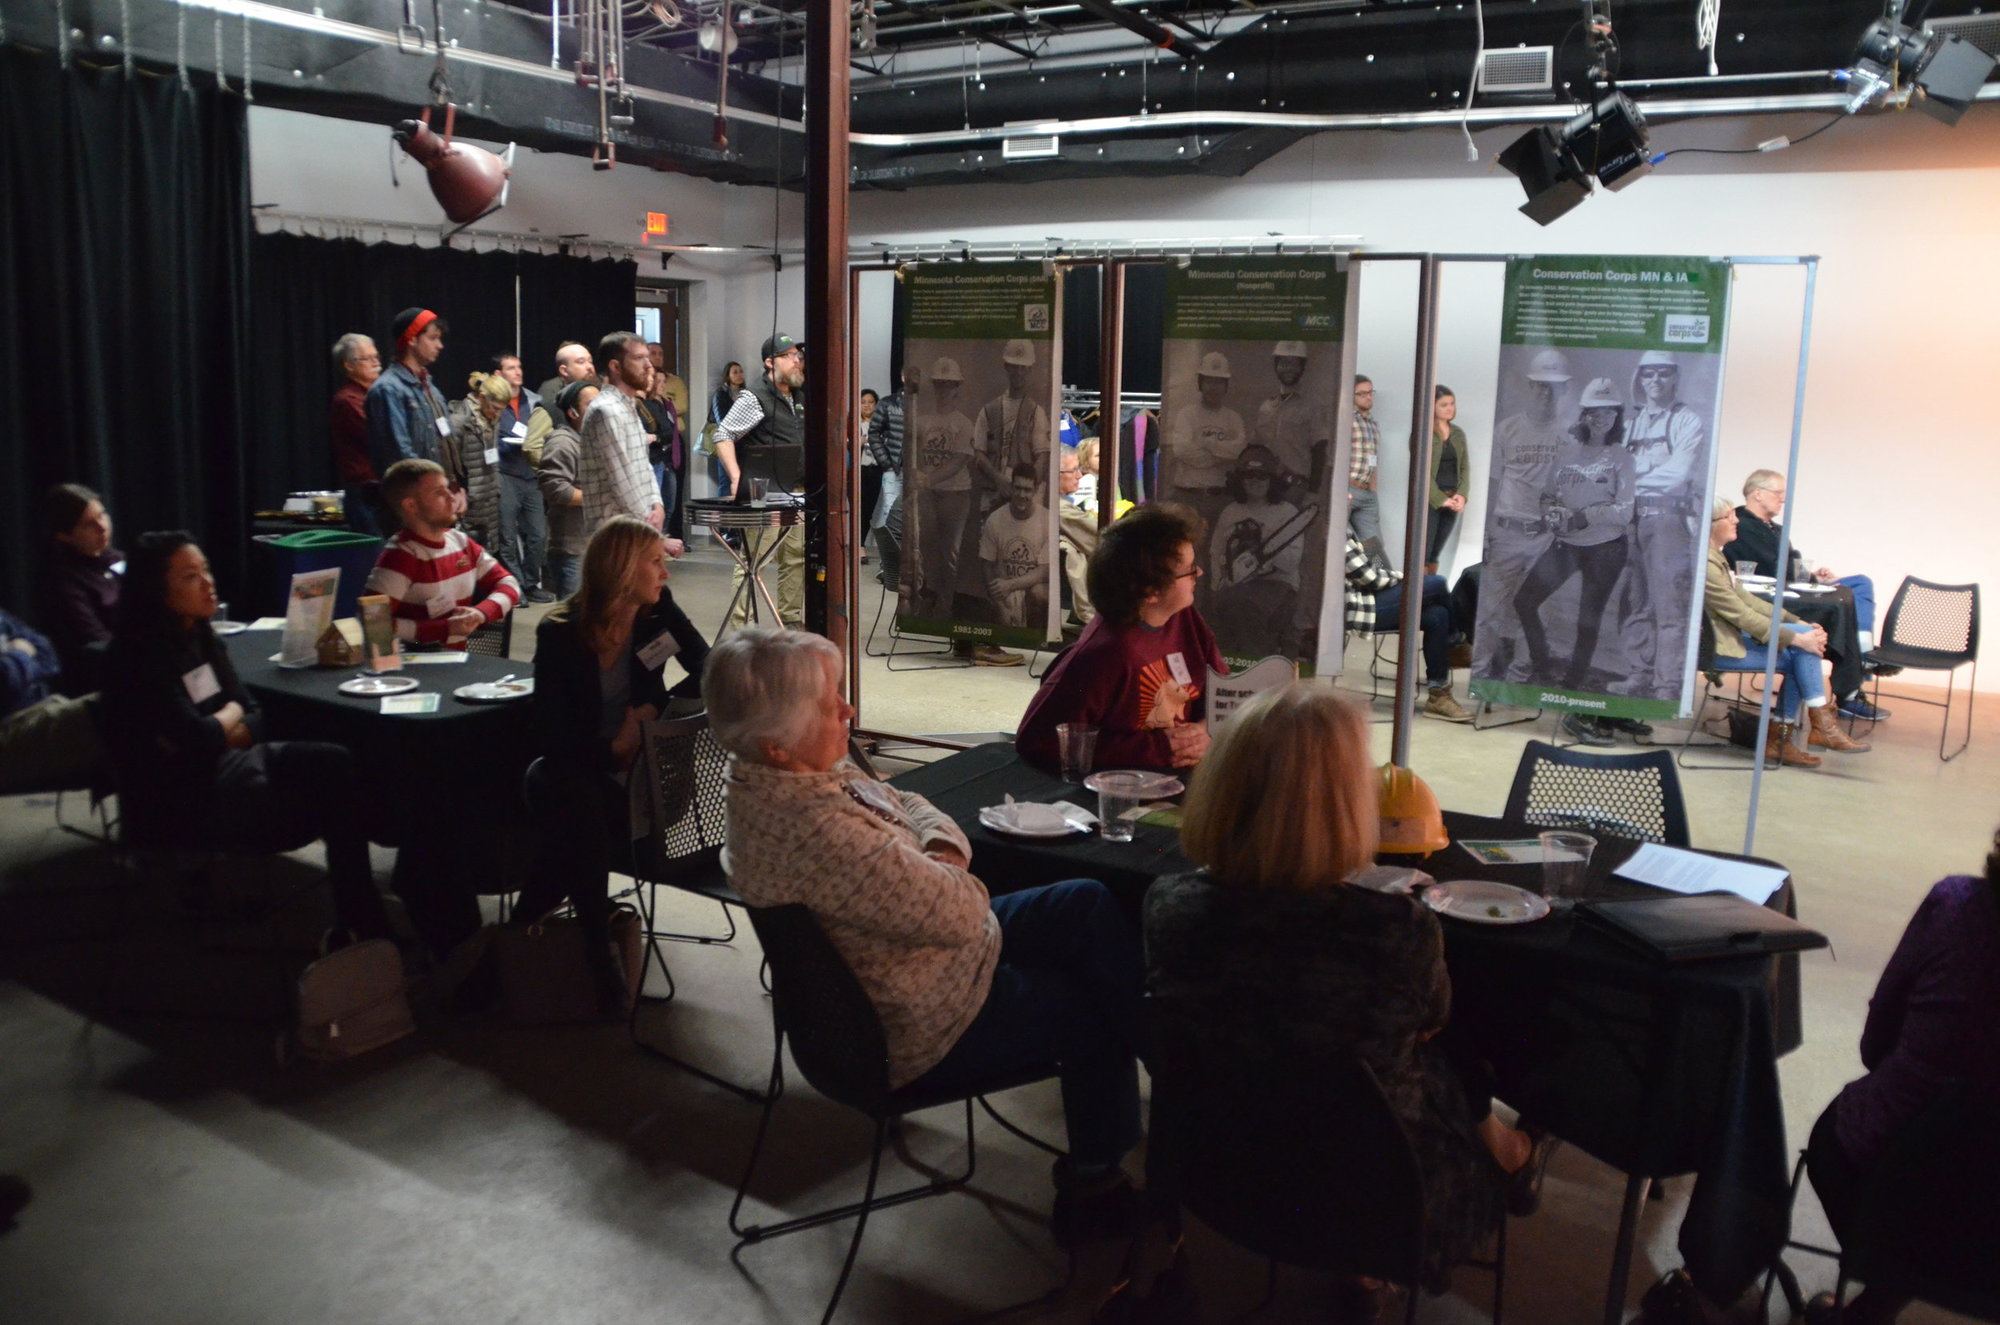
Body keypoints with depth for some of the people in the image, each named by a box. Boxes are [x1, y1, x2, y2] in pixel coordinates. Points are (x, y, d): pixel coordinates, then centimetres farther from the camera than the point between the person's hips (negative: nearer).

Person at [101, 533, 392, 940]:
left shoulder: (202, 638, 9)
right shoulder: (140, 657, -15)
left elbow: (254, 719, 7)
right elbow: (200, 737, -21)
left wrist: (214, 733, -13)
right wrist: (230, 714, -1)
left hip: (225, 764, 7)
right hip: (180, 803, -7)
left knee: (335, 764, -17)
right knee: (332, 797, -18)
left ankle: (363, 921, -15)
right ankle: (362, 921, -4)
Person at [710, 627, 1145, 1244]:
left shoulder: (784, 772, -6)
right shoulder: (816, 829, -38)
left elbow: (906, 803, 7)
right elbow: (959, 913, -31)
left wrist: (945, 851, -14)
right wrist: (955, 876, -10)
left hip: (937, 950, 9)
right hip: (923, 1034, -9)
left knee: (1090, 903, 10)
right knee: (1092, 1013, 9)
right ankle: (1093, 1185, 32)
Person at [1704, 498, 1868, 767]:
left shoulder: (1715, 555, 13)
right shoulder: (1704, 563, -20)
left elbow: (1745, 598, 13)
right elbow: (1742, 615, -20)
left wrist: (1797, 623, 3)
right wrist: (1796, 638, -16)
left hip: (1732, 634, 9)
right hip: (1719, 647, -9)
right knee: (1799, 654, -14)